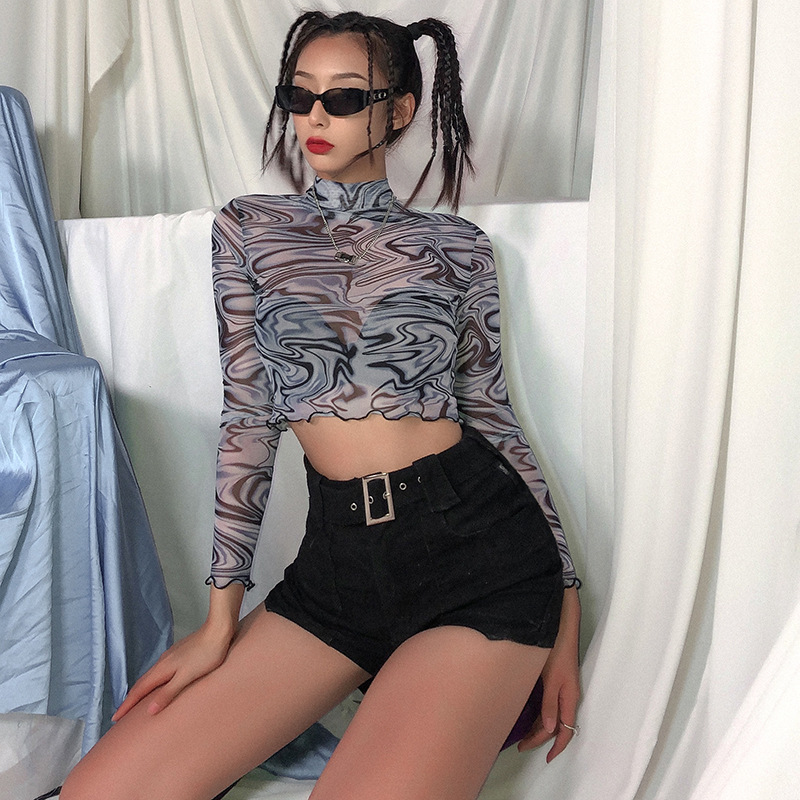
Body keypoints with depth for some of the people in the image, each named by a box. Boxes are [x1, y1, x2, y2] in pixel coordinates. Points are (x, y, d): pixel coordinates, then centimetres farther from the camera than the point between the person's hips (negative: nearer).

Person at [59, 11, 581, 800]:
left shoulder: (455, 245, 7)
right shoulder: (249, 228, 10)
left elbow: (490, 411, 8)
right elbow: (247, 416, 4)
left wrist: (566, 605, 5)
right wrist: (221, 616, 0)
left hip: (475, 542, -2)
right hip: (338, 554, 3)